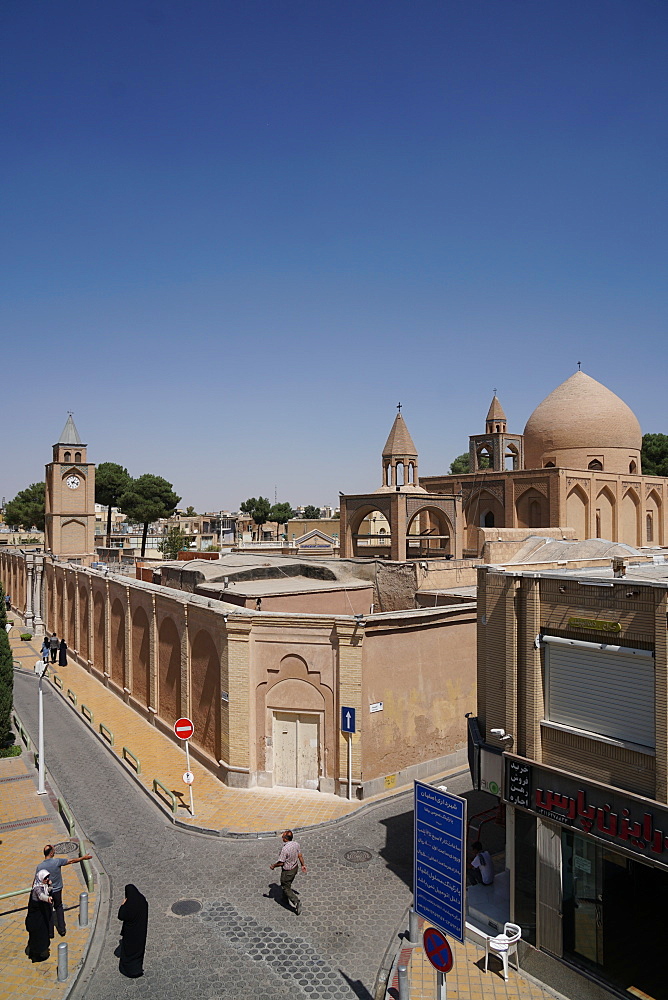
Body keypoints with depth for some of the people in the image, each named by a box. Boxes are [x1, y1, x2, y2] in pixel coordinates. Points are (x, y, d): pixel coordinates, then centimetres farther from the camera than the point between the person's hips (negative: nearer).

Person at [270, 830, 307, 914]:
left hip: (287, 871, -8)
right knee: (288, 884, 30)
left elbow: (281, 862, -25)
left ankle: (297, 901, -1)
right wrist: (303, 865, 15)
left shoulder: (285, 849, -35)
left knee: (285, 888, 10)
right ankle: (285, 897, 51)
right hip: (295, 868, 8)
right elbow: (300, 855, 0)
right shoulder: (295, 844, -12)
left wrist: (273, 866, -7)